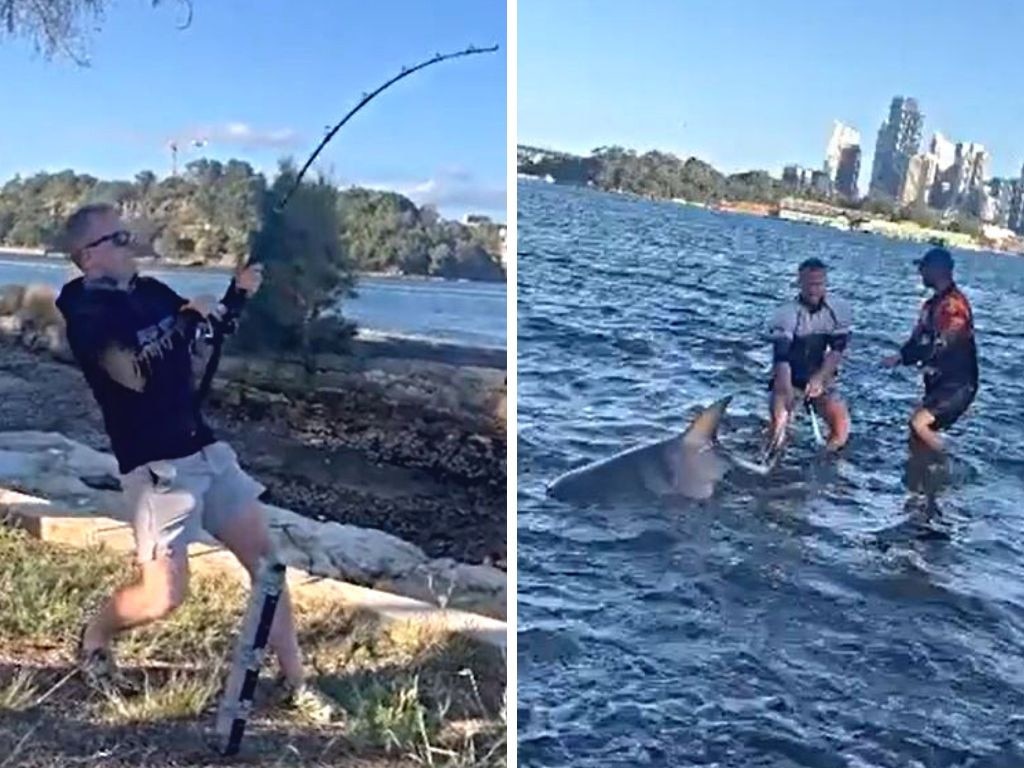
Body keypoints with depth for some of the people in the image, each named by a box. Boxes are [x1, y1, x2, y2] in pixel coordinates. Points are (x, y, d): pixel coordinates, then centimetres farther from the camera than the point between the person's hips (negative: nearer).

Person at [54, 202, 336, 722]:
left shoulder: (150, 290, 9)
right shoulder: (85, 312, -12)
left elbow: (211, 330, 21)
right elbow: (135, 374, -26)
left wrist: (238, 293, 2)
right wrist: (188, 316, -20)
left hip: (207, 449, 7)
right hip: (155, 466, -7)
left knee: (266, 558, 5)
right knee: (164, 596, -7)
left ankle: (293, 682, 15)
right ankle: (94, 638, 27)